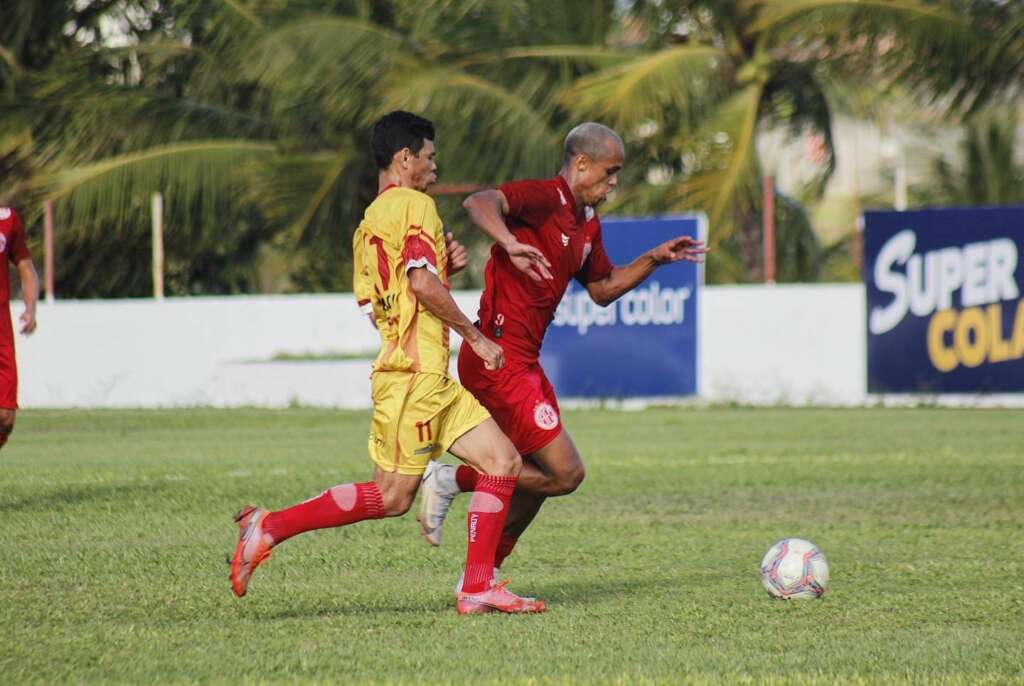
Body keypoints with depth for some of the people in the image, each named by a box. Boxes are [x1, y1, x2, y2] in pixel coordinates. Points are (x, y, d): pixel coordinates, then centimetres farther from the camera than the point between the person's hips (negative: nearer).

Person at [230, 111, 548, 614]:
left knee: (503, 461, 4)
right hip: (415, 371, -10)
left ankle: (477, 589, 0)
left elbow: (371, 302, 19)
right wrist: (475, 336, -11)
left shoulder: (369, 222, 21)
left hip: (433, 379, 10)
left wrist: (440, 267, 16)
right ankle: (269, 527, -4)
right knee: (392, 494, -10)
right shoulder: (414, 205, -7)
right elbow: (423, 283, -20)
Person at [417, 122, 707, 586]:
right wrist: (509, 243, -51)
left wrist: (655, 259, 19)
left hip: (524, 363, 10)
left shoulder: (588, 223, 16)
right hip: (497, 359, -10)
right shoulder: (544, 198, -14)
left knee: (540, 476, 19)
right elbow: (479, 202, -33)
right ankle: (450, 481, -2)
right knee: (564, 473, -11)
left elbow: (603, 290, 30)